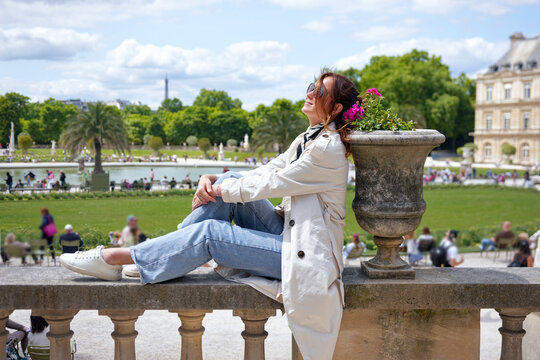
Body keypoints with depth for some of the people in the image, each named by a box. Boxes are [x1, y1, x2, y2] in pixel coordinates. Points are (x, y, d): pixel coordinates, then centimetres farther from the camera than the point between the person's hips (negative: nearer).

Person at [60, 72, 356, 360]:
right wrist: (210, 181, -4)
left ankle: (113, 259, -9)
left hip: (300, 253, -8)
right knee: (230, 181, -6)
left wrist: (219, 190, -6)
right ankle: (167, 250, -4)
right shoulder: (307, 139, 13)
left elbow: (266, 185, -17)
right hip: (287, 233, 8)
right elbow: (262, 173, 11)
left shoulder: (328, 148, -17)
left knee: (209, 232, -18)